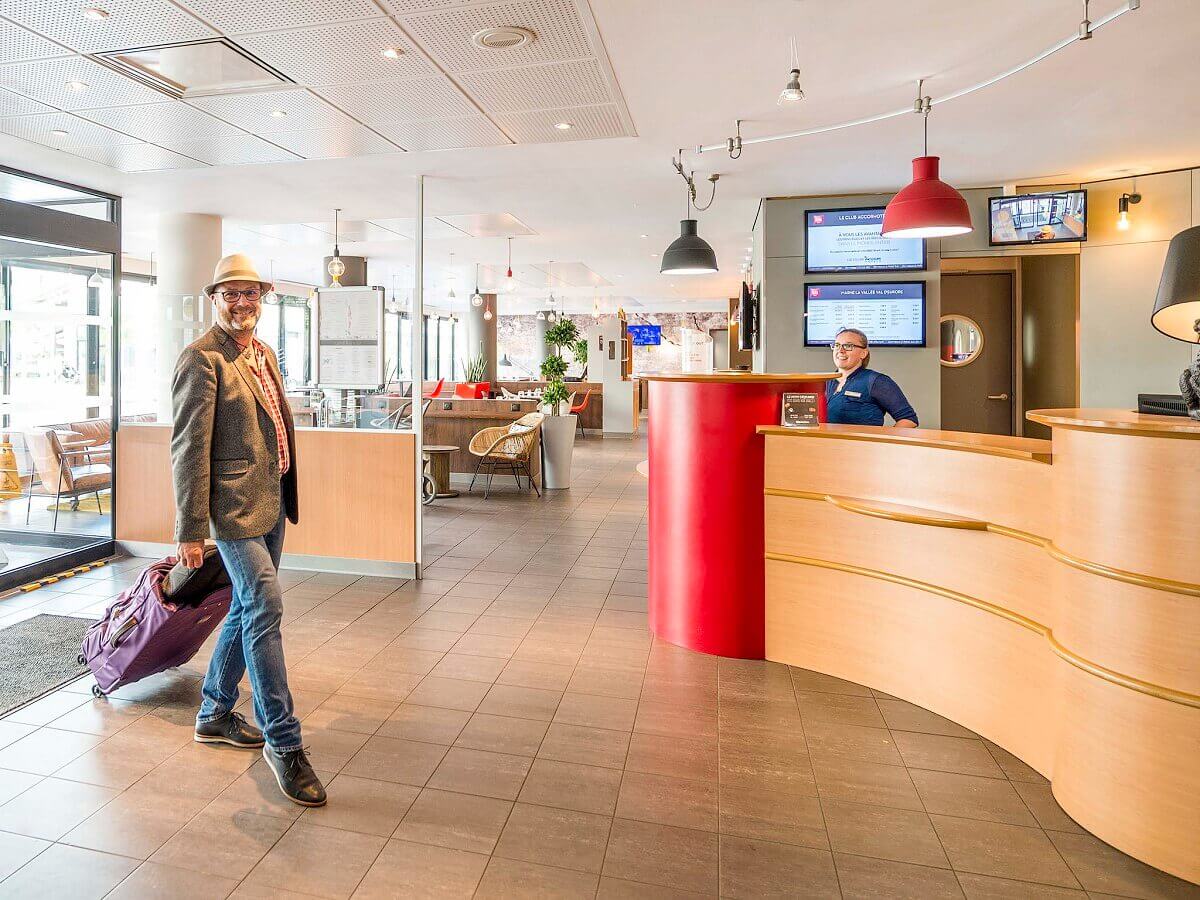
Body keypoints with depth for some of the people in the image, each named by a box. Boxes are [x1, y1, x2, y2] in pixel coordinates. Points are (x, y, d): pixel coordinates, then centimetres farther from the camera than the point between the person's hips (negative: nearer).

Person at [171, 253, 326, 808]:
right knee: (265, 610, -10)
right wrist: (190, 532, -17)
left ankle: (215, 715, 35)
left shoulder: (263, 353, 14)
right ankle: (283, 743, 1)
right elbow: (189, 449, -15)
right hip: (235, 506, -9)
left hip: (271, 501, 9)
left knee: (247, 608, 17)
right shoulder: (202, 358, -12)